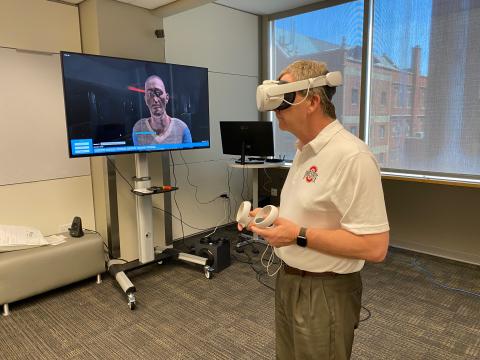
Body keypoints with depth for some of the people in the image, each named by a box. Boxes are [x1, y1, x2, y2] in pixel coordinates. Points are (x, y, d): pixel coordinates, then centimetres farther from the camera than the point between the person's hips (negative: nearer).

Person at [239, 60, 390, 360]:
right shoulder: (304, 150, 8)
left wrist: (299, 235, -25)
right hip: (289, 280, 9)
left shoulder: (352, 156, -24)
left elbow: (375, 247, -26)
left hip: (325, 292, -8)